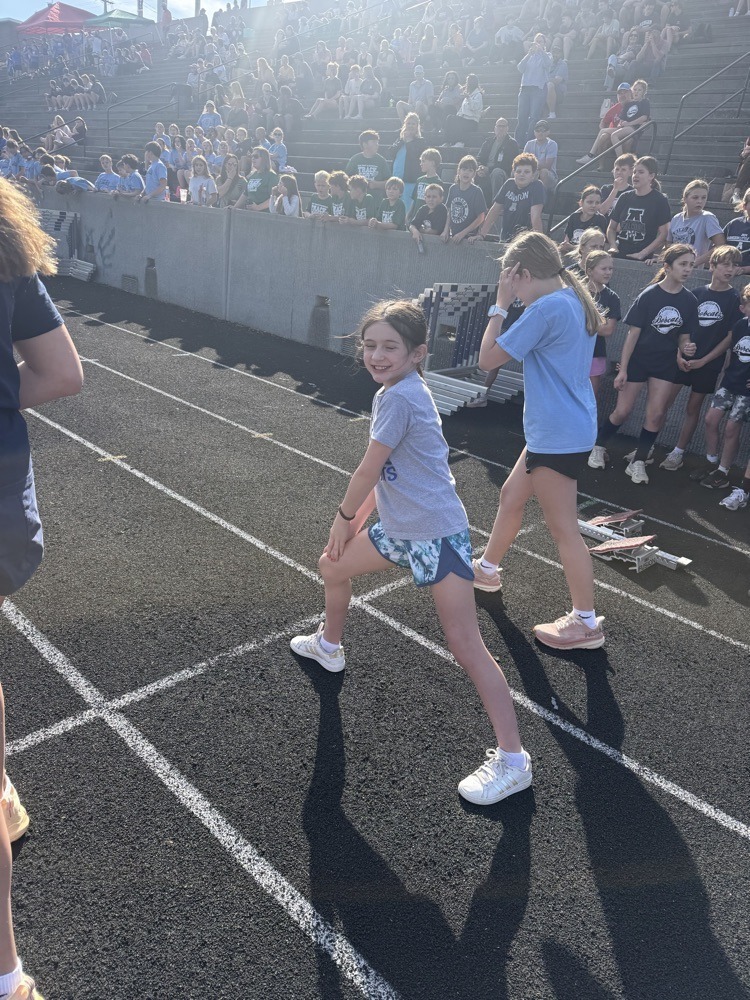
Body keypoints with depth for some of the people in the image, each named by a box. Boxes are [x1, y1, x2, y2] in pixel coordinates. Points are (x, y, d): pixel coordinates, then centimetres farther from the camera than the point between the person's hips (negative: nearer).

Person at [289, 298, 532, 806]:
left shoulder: (398, 397, -20)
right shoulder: (397, 391, 9)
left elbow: (369, 469, -15)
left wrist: (344, 517, 0)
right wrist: (359, 515, 16)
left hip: (437, 535, -10)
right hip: (399, 529, 10)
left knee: (465, 643, -11)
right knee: (334, 567, 24)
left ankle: (512, 760, -4)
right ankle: (330, 646, 53)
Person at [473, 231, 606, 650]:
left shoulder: (546, 309, -20)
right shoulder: (578, 302, 9)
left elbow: (488, 359, -15)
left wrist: (500, 305, -8)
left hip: (557, 436, -10)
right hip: (562, 429, 10)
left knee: (564, 527, -1)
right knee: (512, 494, 23)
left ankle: (587, 622, 10)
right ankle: (487, 568, 43)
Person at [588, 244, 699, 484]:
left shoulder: (690, 300, -1)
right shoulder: (649, 295, -12)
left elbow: (684, 336, 9)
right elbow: (633, 333, -12)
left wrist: (686, 349, -15)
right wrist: (622, 369, -14)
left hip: (666, 364, 3)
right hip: (638, 360, -3)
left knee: (656, 415, -1)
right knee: (622, 411, 1)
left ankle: (638, 462, 11)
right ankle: (598, 447, 25)